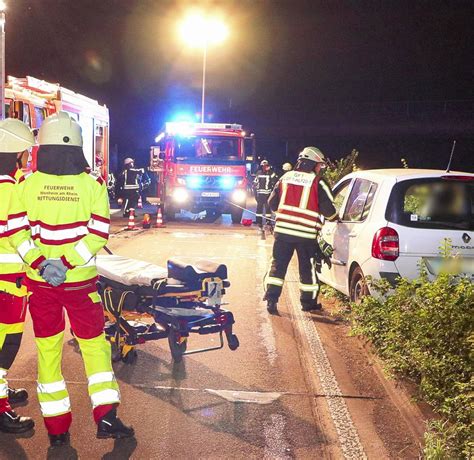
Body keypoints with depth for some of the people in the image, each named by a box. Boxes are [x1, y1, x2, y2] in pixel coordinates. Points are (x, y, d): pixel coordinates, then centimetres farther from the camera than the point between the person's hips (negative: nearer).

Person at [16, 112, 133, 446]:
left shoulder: (27, 185, -6)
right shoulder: (93, 185, -7)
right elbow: (99, 234, -12)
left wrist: (41, 264, -5)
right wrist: (66, 263, -14)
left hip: (39, 281, 1)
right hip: (80, 281, -1)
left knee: (47, 349, 10)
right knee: (94, 343, 13)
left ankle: (57, 428, 16)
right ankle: (106, 415, 6)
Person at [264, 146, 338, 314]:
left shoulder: (285, 178, 9)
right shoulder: (317, 182, -5)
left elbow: (272, 203, 14)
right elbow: (328, 209, -6)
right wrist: (334, 217, 16)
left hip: (282, 230, 3)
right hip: (306, 233, -3)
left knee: (278, 264, 10)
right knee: (307, 268, 10)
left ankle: (271, 299, 3)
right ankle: (308, 302, 21)